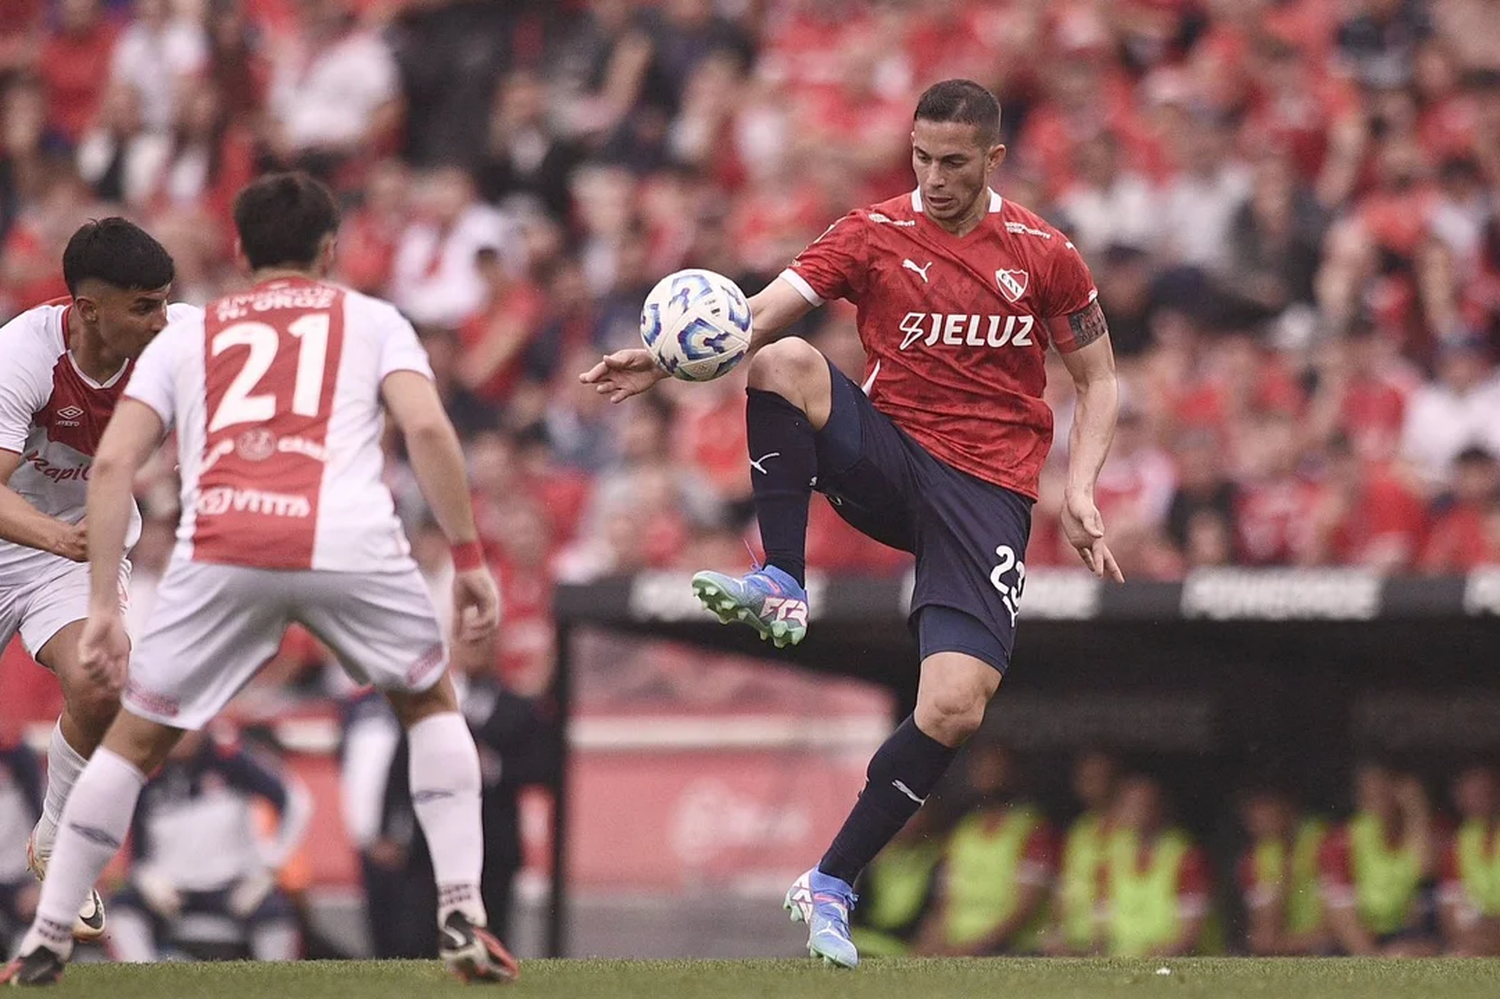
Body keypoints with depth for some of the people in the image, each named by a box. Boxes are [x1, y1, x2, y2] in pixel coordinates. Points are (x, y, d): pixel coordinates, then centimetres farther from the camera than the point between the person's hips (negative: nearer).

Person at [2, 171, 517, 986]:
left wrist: (103, 606, 15)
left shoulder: (185, 336, 27)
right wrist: (468, 560, 8)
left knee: (134, 737, 18)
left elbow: (112, 464, 15)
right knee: (430, 704, 25)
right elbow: (427, 429, 5)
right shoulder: (371, 320, 23)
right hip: (349, 543, -1)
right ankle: (462, 916, 13)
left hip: (219, 549, 1)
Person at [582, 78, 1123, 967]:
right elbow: (762, 313, -13)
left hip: (989, 486, -1)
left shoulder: (1044, 255, 0)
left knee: (955, 710, -18)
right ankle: (781, 588, -25)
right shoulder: (877, 234, -1)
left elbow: (1099, 379, 11)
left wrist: (1080, 489, -5)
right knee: (784, 360, -30)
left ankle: (831, 886, 0)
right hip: (889, 452, 1)